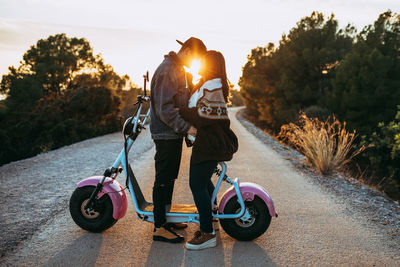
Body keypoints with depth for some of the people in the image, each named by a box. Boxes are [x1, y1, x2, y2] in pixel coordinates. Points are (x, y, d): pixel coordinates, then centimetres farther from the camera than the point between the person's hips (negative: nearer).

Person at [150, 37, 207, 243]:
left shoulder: (179, 70, 18)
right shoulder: (167, 70, -16)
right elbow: (164, 108, -23)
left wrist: (187, 127, 17)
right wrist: (187, 127, -26)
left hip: (175, 133, 10)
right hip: (166, 134, -10)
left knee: (170, 178, 16)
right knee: (163, 180, -4)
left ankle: (166, 218, 29)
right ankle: (159, 228, 5)